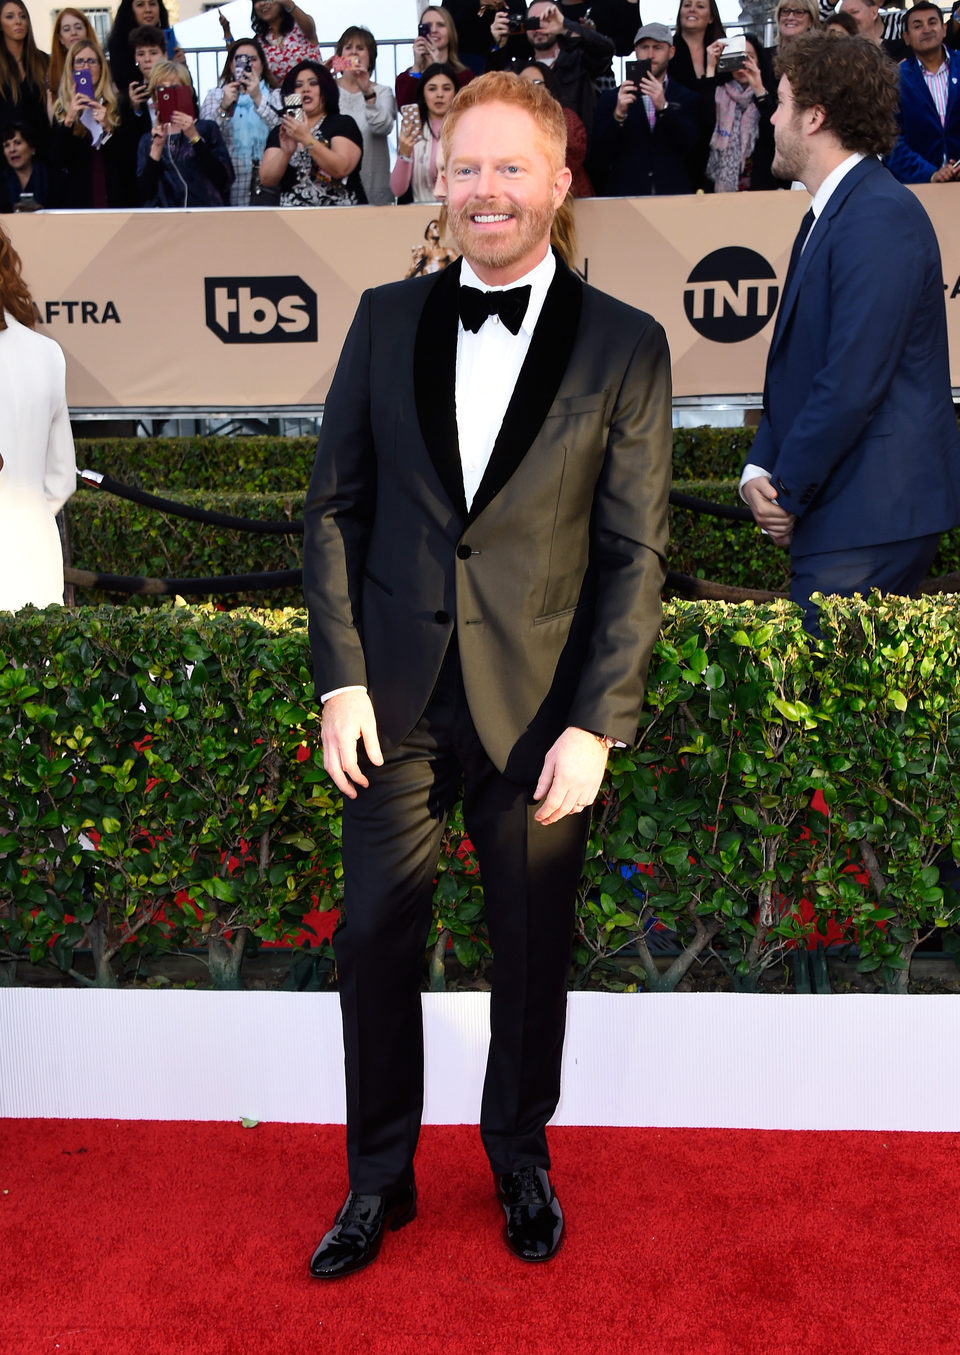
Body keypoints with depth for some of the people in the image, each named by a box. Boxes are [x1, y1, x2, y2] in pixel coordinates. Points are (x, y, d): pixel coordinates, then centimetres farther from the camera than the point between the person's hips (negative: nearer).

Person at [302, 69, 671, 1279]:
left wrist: (595, 725, -10)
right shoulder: (385, 320, 6)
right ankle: (379, 1179, 30)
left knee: (534, 951, 12)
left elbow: (636, 552, -4)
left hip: (539, 708, -1)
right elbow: (334, 506, 5)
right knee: (375, 940, 8)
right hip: (394, 698, 2)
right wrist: (341, 679, -3)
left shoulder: (624, 347, -1)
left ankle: (521, 1157, 38)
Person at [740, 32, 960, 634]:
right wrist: (759, 468, 3)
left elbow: (852, 382, -21)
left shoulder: (880, 216, -15)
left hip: (871, 514, -9)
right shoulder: (832, 212, 17)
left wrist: (787, 495, -12)